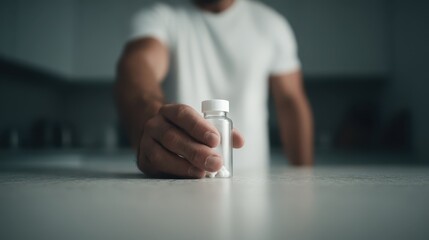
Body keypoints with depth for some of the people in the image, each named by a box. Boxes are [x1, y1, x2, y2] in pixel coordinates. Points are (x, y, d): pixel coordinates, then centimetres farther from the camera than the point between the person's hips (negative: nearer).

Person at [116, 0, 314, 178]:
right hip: (177, 179, -2)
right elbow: (137, 64, -24)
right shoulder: (157, 17, -4)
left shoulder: (270, 23, 5)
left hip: (253, 180, 3)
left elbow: (291, 102, 7)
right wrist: (150, 120, -46)